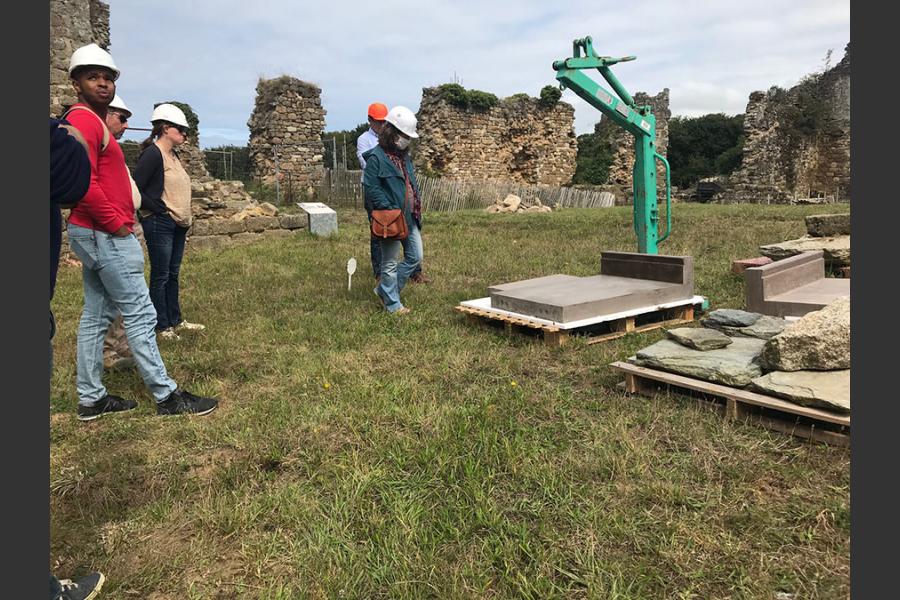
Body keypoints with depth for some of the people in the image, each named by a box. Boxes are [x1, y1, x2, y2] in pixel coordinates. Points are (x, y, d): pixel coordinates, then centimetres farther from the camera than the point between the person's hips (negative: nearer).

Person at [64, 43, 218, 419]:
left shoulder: (93, 122, 19)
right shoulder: (84, 121, -13)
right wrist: (116, 223, -16)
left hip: (95, 235, 10)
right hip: (106, 236, -10)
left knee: (96, 315, 12)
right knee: (140, 314, -6)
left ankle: (91, 399, 20)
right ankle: (167, 396, 1)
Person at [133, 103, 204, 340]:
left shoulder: (173, 155, 13)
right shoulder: (152, 153, -14)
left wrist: (184, 219, 12)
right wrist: (158, 210, -14)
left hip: (177, 225, 9)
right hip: (159, 224, -9)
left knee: (173, 274, 15)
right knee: (160, 276, 1)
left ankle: (175, 320, 25)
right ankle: (162, 327, 10)